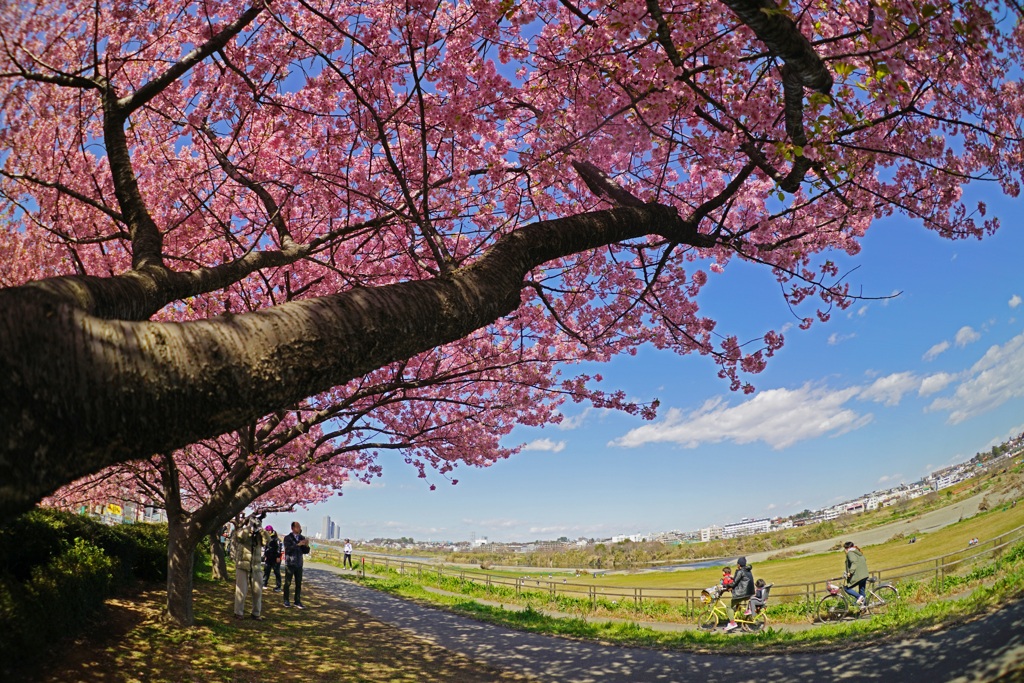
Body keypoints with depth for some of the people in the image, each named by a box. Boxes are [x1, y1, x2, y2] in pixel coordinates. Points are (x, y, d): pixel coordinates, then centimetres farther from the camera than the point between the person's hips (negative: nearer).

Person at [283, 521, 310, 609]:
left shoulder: (302, 538, 9)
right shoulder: (288, 538, -4)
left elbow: (306, 552, 8)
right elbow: (288, 549, -20)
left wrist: (306, 545, -11)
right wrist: (298, 544, -26)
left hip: (299, 564, 4)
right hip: (290, 564, -4)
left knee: (299, 584, 2)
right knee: (287, 583, 3)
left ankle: (297, 601, 8)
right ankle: (286, 601, 16)